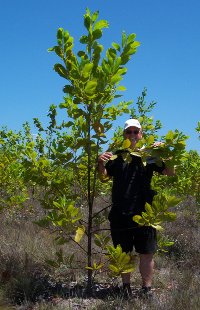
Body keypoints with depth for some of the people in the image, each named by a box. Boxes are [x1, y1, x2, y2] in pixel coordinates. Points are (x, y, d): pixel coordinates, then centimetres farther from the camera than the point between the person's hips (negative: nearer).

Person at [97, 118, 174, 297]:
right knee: (123, 253, 13)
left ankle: (147, 290, 15)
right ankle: (126, 287, 27)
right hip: (120, 214, 2)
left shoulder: (149, 155, 4)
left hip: (144, 213, -2)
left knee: (146, 253, 3)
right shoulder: (117, 156, 10)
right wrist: (101, 163, -18)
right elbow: (103, 175, 3)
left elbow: (170, 173, -3)